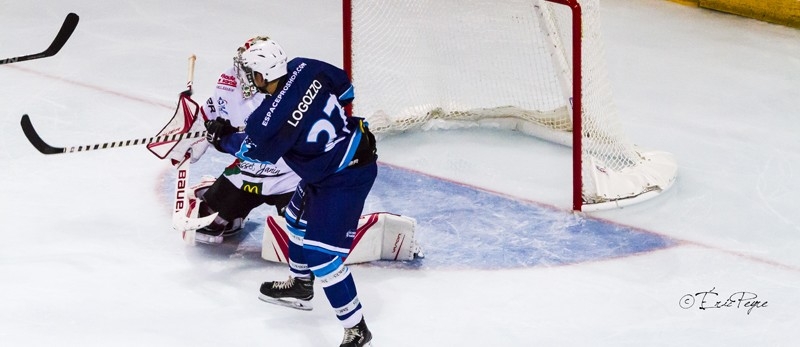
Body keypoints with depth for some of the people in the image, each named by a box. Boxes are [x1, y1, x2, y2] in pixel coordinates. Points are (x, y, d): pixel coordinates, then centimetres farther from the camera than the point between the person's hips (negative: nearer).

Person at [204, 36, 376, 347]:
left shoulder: (270, 119, -28)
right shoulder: (304, 68, -10)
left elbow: (254, 150, -6)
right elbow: (344, 86, 8)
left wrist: (222, 138, 12)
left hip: (345, 178, -10)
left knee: (321, 253, -9)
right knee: (299, 218, 28)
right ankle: (300, 286, 50)